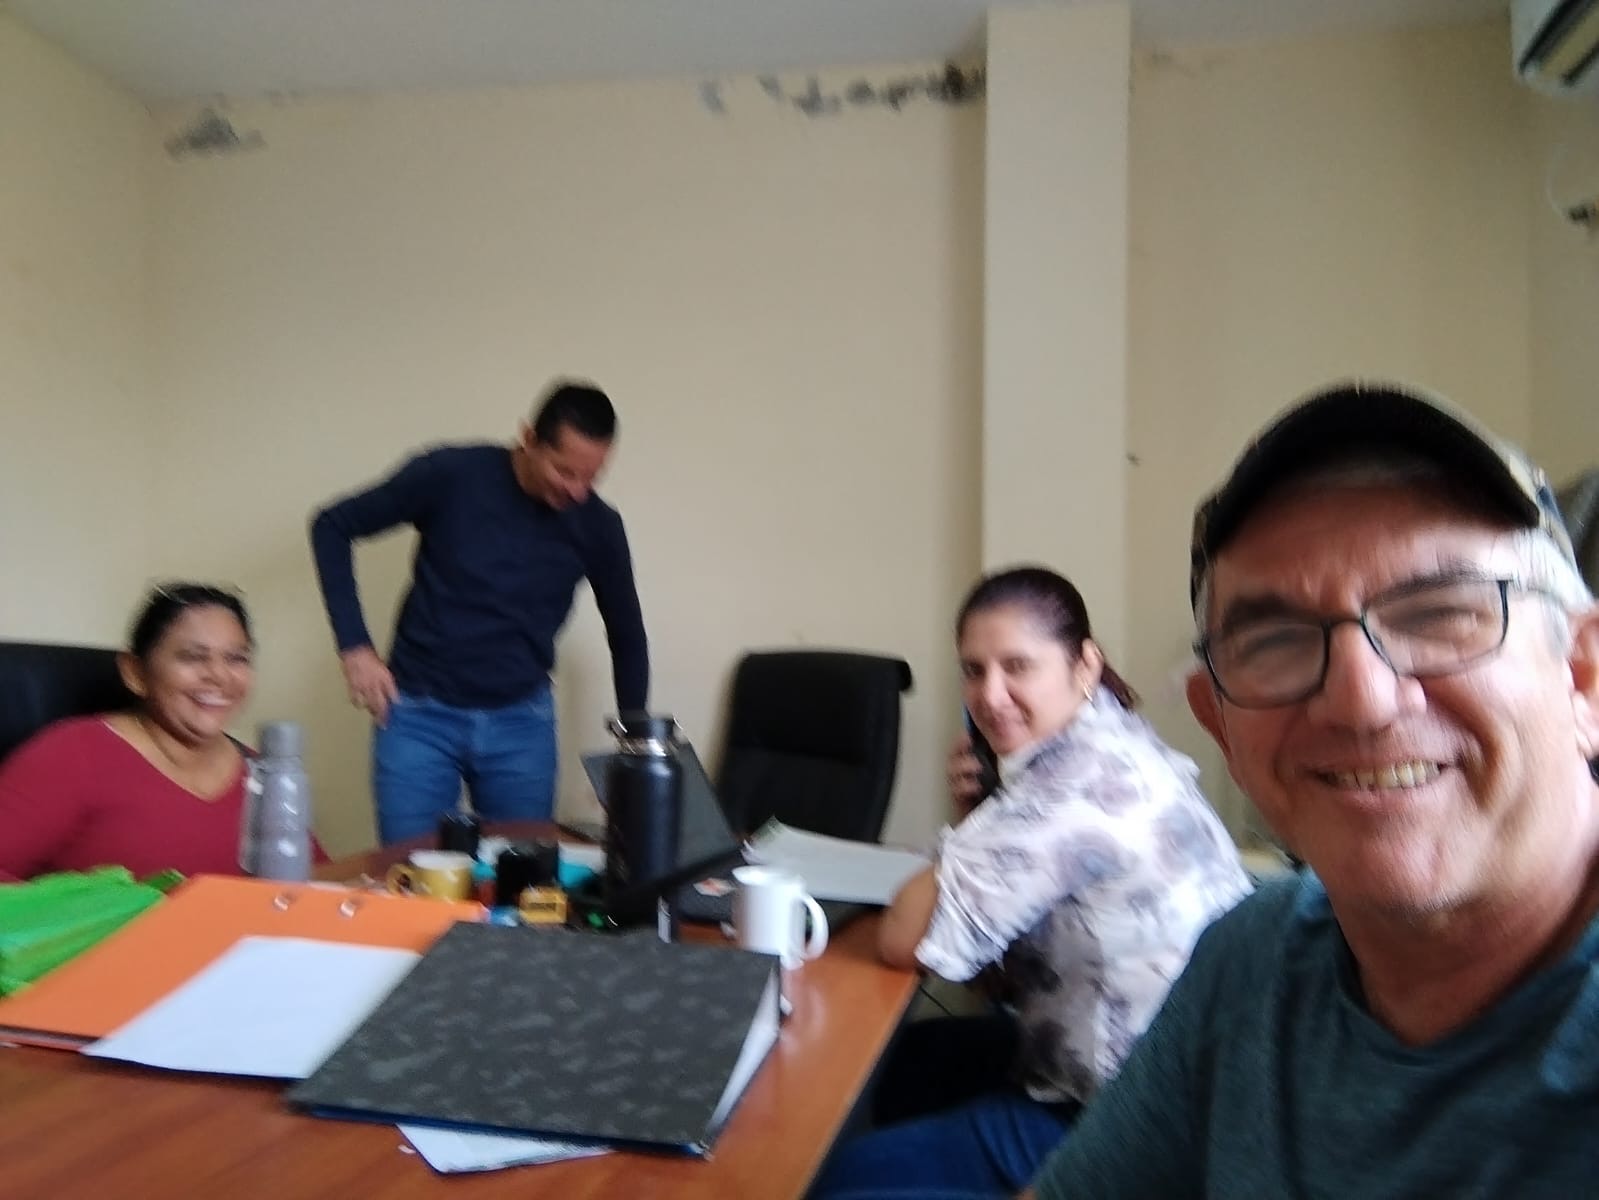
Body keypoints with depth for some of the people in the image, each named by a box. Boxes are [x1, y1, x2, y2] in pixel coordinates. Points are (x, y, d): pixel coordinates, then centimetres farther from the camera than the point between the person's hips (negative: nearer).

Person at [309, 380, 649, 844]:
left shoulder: (597, 526, -7)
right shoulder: (451, 475, -14)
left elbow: (627, 636, 7)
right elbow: (332, 526, -3)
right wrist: (354, 646, -9)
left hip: (522, 723, 2)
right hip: (420, 715, -1)